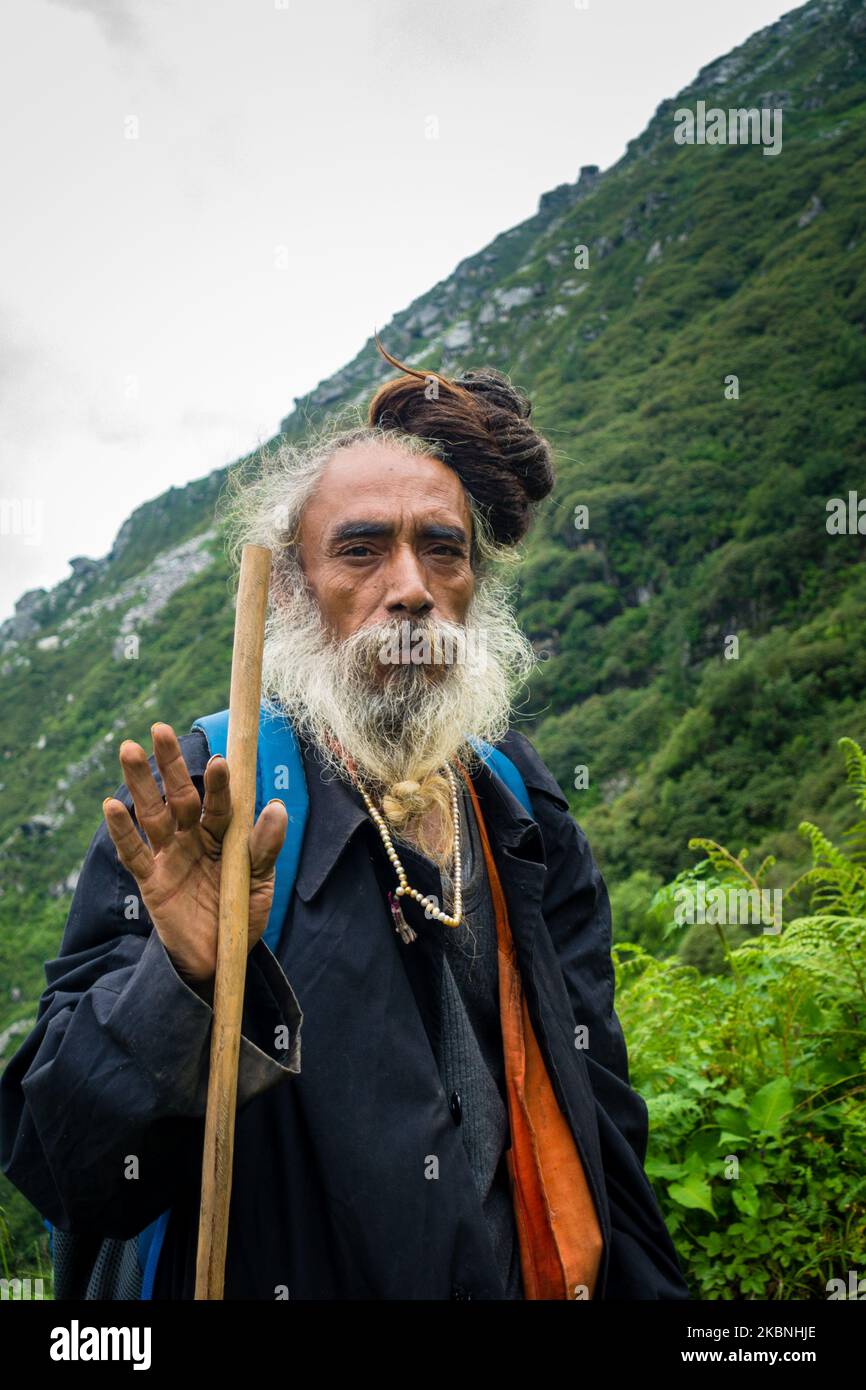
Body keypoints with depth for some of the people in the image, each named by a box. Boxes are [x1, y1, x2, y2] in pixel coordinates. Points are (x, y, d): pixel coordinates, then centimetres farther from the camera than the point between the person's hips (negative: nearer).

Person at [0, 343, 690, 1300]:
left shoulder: (527, 819, -2)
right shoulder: (189, 818, -16)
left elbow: (600, 1117, 6)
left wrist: (646, 1286, 1)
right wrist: (186, 986, -37)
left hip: (537, 1283, 4)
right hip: (273, 1276, -4)